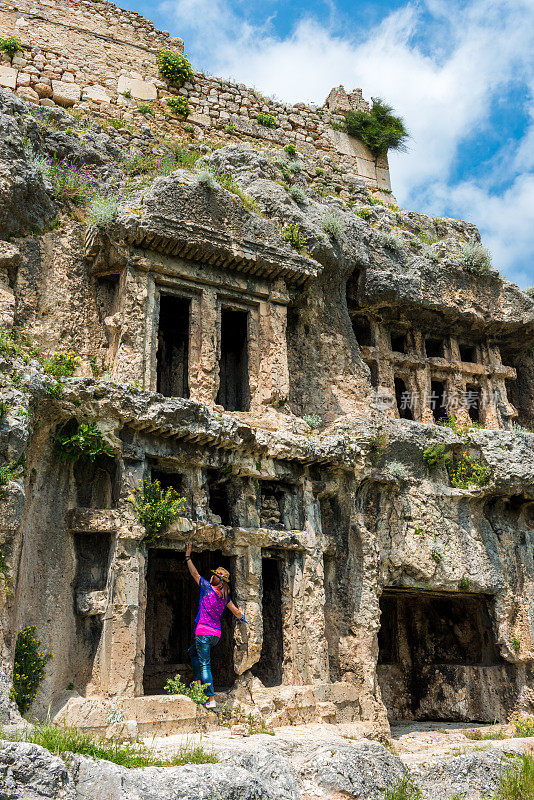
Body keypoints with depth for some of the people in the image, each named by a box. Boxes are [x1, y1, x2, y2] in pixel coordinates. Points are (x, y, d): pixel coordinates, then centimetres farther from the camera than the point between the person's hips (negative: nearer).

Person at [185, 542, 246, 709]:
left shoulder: (207, 587, -9)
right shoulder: (225, 596, 6)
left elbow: (195, 573, -1)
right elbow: (237, 613, 10)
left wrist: (188, 556, 7)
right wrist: (241, 615, 33)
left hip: (203, 632, -7)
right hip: (216, 634, 7)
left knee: (205, 664, -4)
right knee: (193, 651, 28)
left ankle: (211, 698, -7)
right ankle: (199, 682, 25)